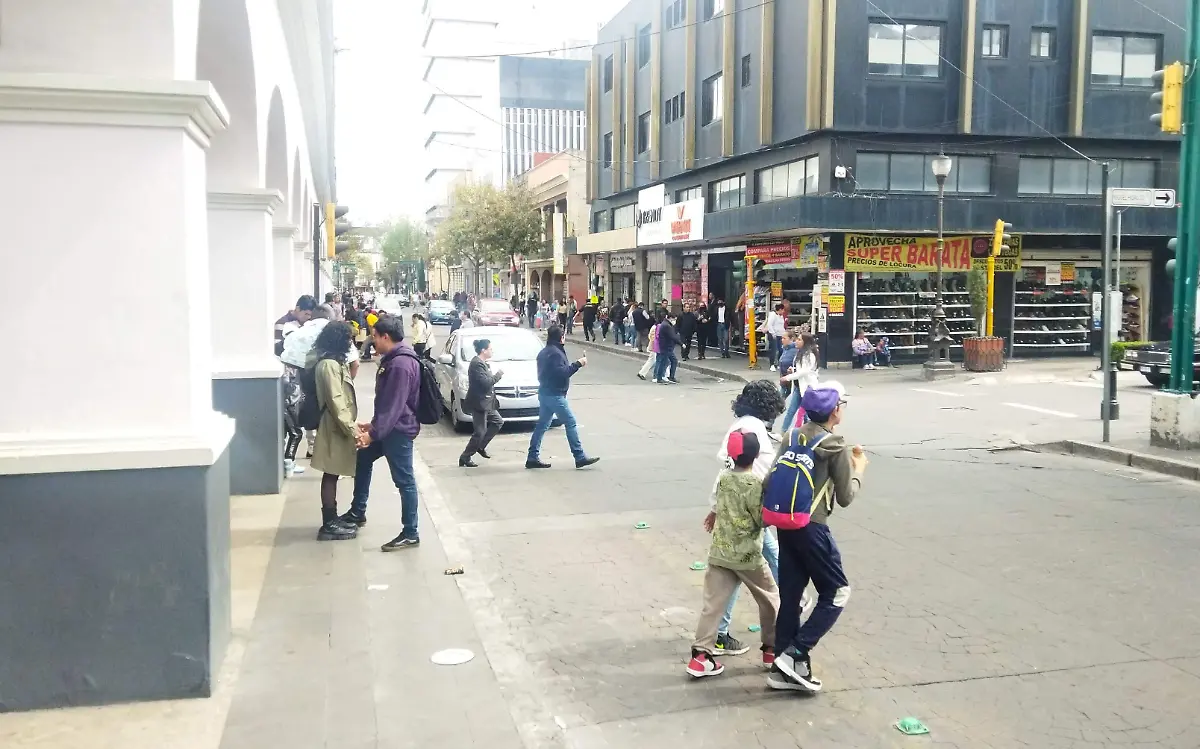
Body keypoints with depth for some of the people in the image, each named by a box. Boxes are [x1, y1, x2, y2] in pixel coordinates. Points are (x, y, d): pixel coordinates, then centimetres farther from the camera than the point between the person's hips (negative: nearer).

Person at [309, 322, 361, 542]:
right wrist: (351, 429, -24)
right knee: (330, 475, -3)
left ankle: (332, 520, 22)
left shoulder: (334, 361, 13)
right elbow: (336, 401, -24)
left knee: (332, 475, 14)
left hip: (339, 426, 10)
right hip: (335, 428, -10)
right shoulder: (329, 365, -19)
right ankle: (329, 526, 4)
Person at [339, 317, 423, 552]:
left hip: (399, 429, -11)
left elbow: (394, 406, -27)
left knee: (404, 480, -3)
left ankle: (410, 533, 6)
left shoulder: (401, 365, -23)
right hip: (389, 427, 11)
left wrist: (373, 433, -26)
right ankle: (358, 512, 33)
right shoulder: (393, 359, 10)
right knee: (362, 458, 21)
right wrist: (374, 425, 20)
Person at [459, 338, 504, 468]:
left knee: (498, 422, 15)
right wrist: (498, 374, -13)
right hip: (479, 403, -11)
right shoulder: (477, 364, -19)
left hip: (486, 403, 11)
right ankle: (464, 458, 3)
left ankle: (481, 447, 20)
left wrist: (494, 374, 5)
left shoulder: (481, 363, 13)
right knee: (480, 432, -6)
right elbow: (486, 383, -24)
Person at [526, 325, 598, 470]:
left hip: (544, 393, 10)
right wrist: (577, 364, -16)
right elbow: (562, 373, -24)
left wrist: (573, 365, 17)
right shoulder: (555, 353, -17)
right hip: (555, 395, -10)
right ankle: (580, 458, -5)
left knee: (542, 425, 12)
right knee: (571, 423, -6)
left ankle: (533, 458, 12)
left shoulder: (543, 352, 15)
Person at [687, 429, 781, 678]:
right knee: (770, 600, 16)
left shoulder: (723, 477, 3)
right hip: (748, 555, -5)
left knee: (712, 603, 4)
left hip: (720, 552, 5)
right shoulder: (755, 483, -15)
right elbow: (763, 520, -14)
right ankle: (772, 649, 26)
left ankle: (700, 655, -1)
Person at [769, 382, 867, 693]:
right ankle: (796, 654, -2)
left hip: (785, 523, 7)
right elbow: (845, 497, -3)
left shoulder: (792, 437, 9)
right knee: (836, 592, 6)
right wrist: (859, 468, 15)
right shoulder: (836, 446, -9)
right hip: (811, 527, -7)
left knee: (790, 594, 12)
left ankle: (783, 669, 16)